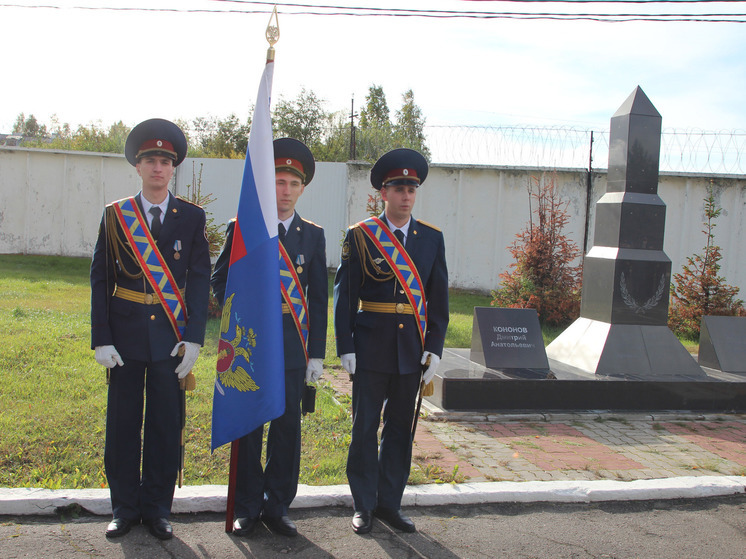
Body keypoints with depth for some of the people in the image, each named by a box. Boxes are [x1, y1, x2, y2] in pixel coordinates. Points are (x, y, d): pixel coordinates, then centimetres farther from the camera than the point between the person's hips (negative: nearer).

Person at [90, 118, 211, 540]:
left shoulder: (192, 217, 3)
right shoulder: (115, 215, 4)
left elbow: (201, 280, 0)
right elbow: (101, 280, 3)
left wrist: (193, 338, -8)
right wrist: (102, 339, -5)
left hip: (171, 337, 0)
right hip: (126, 335, 1)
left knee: (166, 425, 6)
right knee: (123, 423, 7)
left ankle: (158, 508, 21)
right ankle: (125, 508, 22)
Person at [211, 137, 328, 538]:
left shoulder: (313, 236, 8)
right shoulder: (242, 228, 4)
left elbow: (319, 298, 7)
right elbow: (220, 280, 10)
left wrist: (317, 354, 3)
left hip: (292, 347, 1)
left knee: (287, 428, 5)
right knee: (247, 429, 5)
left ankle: (277, 507, 19)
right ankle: (247, 508, 19)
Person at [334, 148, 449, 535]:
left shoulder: (431, 238, 6)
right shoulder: (360, 236, -1)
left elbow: (439, 297, 7)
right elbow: (344, 295, -2)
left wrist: (434, 347, 1)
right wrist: (345, 347, -7)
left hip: (412, 350, 3)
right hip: (371, 347, -3)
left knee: (400, 427, 11)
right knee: (364, 427, 4)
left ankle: (390, 503, 24)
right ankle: (364, 505, 18)